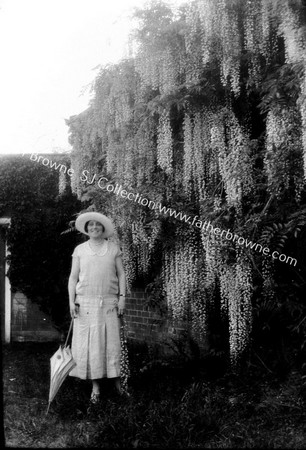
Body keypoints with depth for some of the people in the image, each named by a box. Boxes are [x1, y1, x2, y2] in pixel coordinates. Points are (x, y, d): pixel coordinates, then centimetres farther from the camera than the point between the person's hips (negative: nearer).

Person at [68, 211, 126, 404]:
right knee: (90, 343, 2)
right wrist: (72, 301, -2)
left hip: (109, 302, 0)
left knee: (112, 341, 1)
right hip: (85, 302, 0)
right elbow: (73, 277, 6)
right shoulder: (80, 250, 7)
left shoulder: (114, 248, 6)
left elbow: (121, 274, 7)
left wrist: (122, 298, -2)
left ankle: (117, 381, 14)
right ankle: (96, 387, 11)